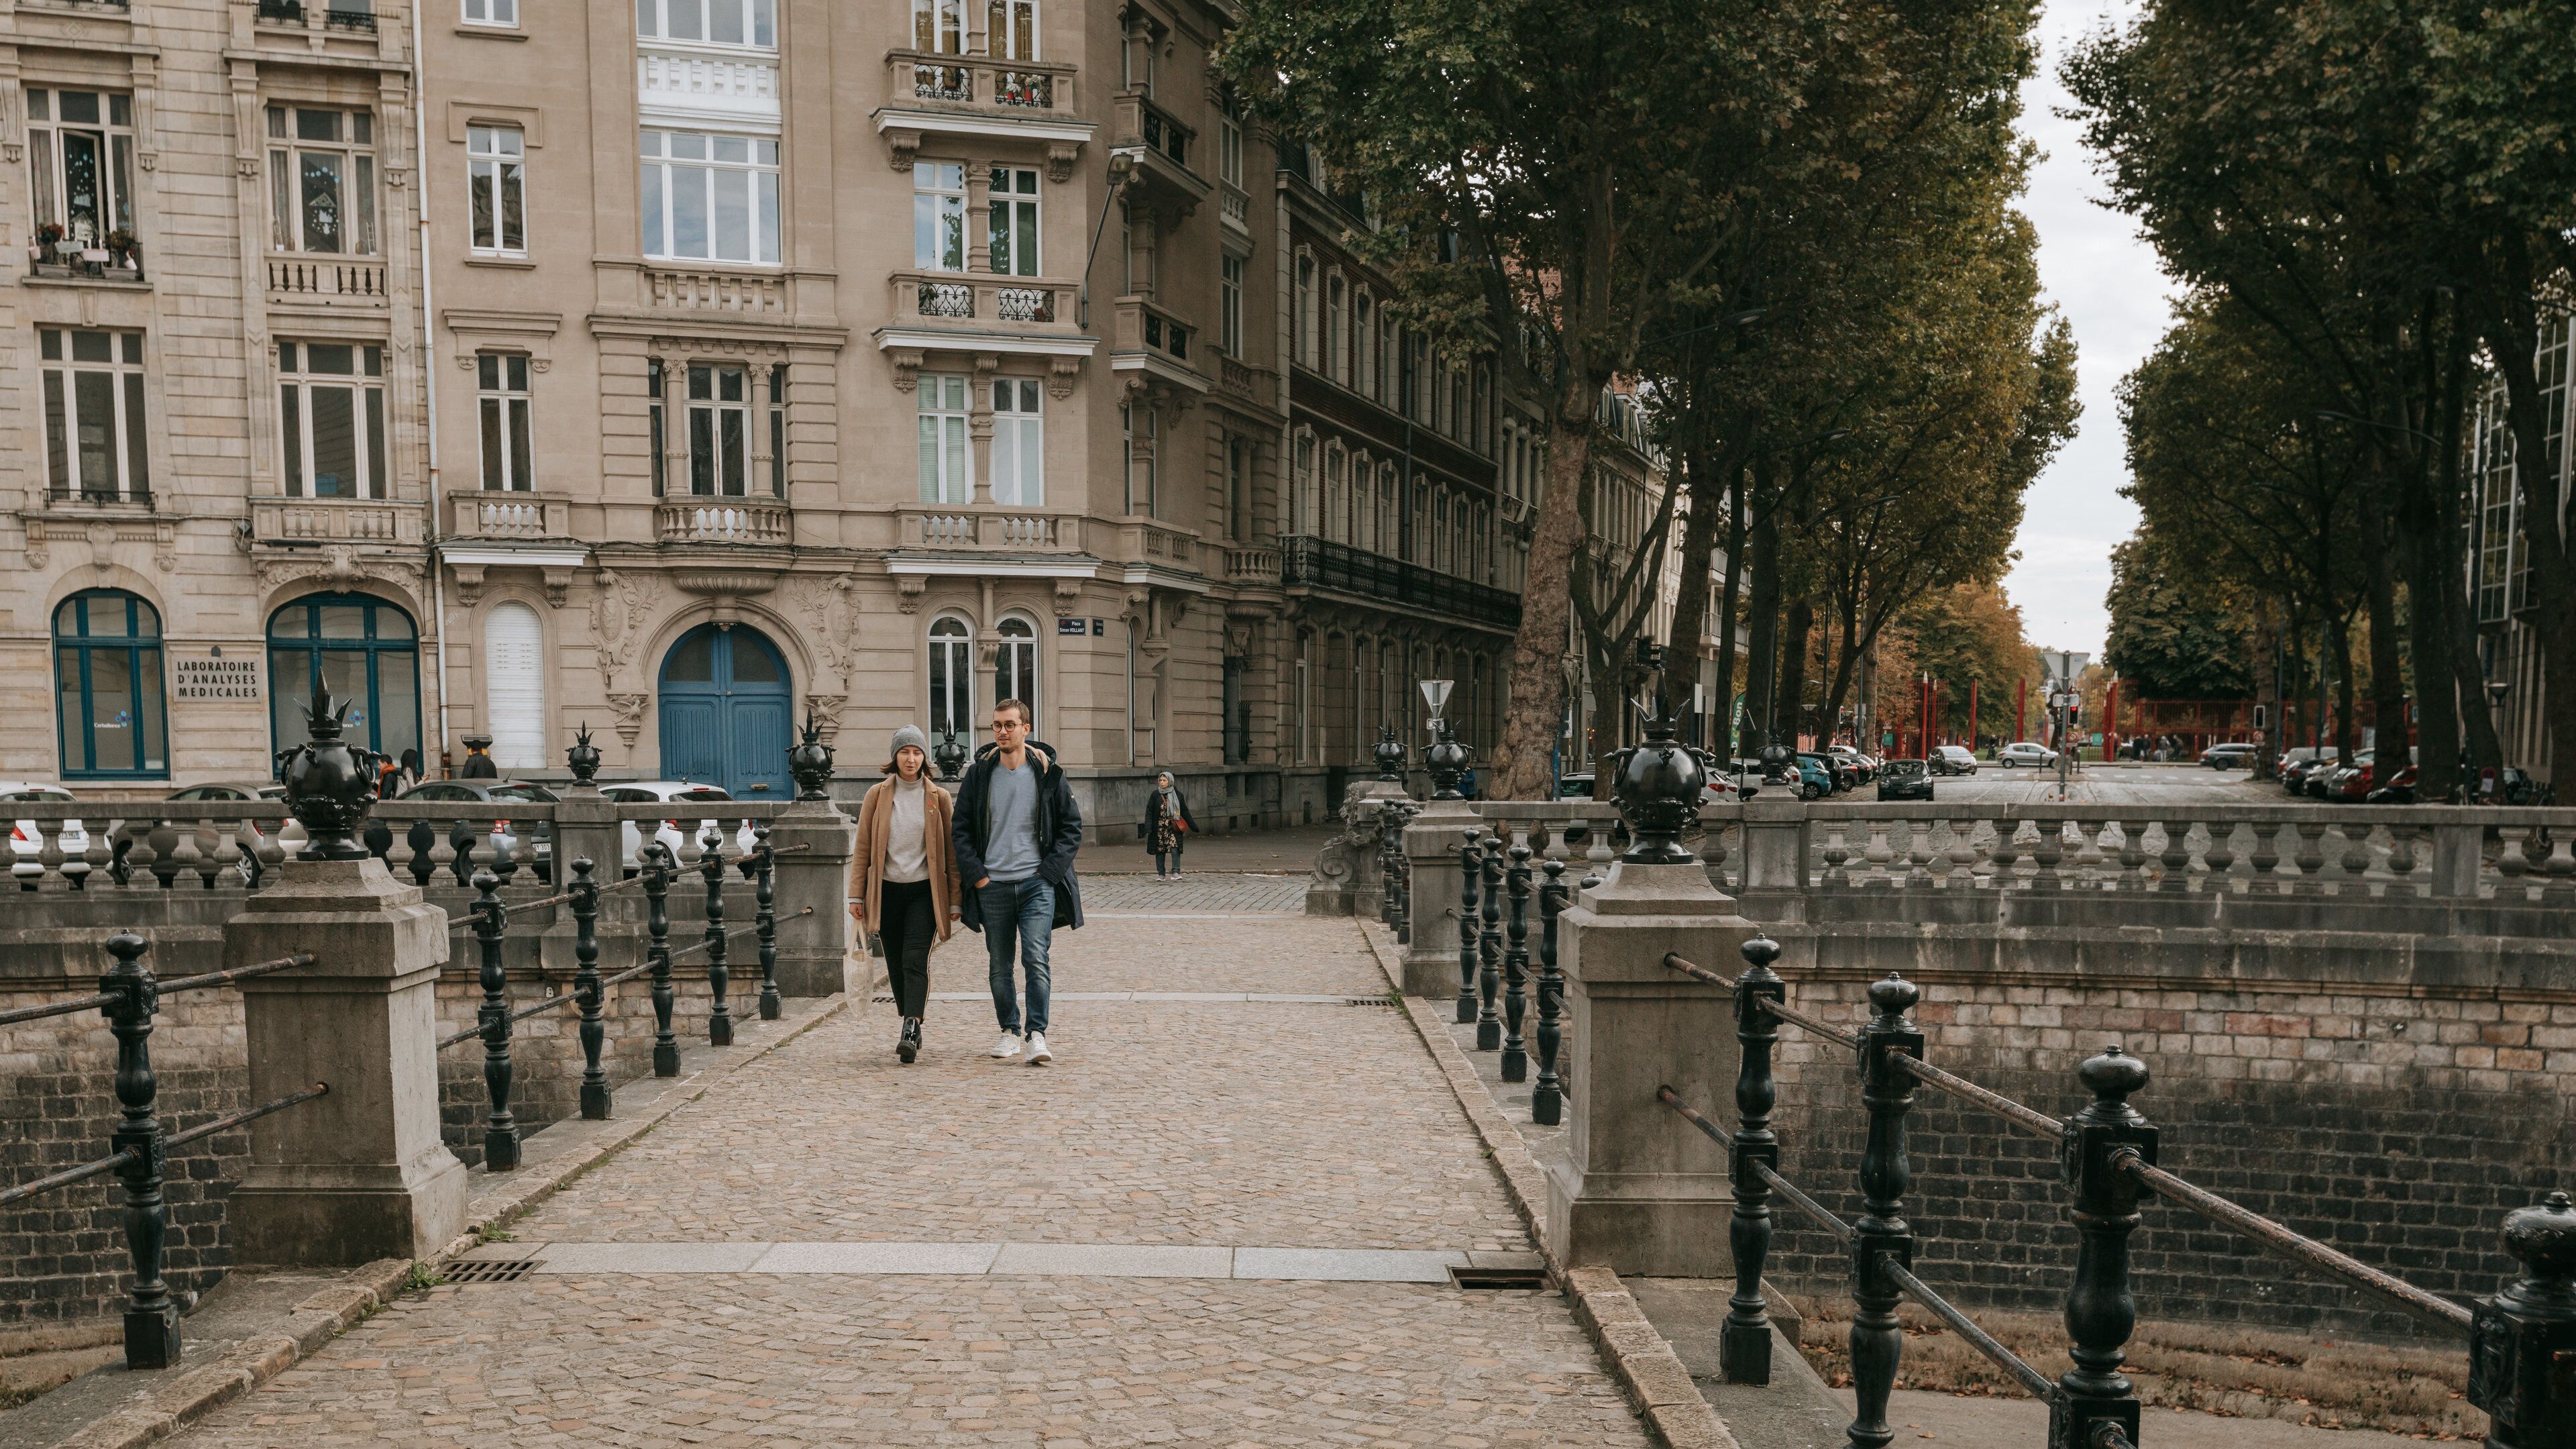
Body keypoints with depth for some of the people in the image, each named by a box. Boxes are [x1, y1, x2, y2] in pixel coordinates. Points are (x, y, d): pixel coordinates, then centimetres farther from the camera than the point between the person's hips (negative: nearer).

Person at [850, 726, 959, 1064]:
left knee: (915, 961, -14)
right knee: (896, 965, 8)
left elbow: (951, 850, 4)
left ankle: (911, 1032, -21)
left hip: (924, 891, -2)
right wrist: (856, 895, 1)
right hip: (887, 891, 2)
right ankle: (911, 1030, 21)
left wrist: (954, 900, 1)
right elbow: (862, 848, 5)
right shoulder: (877, 795, 4)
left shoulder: (938, 797, 2)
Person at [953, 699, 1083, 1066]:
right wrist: (976, 874, -2)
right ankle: (1010, 1031, 22)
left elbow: (1071, 827, 6)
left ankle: (1036, 1033, -5)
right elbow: (962, 828, 9)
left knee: (1036, 959, -13)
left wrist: (1050, 871, -4)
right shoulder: (979, 774, 4)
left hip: (1037, 883, -2)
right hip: (992, 886, 2)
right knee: (1000, 966, 8)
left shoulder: (1047, 773, 1)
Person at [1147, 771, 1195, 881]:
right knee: (1160, 850, 5)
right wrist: (1148, 827, -11)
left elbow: (1185, 812, 8)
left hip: (1174, 827, -1)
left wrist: (1193, 826, 7)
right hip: (1159, 828, 1)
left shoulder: (1178, 795, 2)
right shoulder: (1156, 794, 1)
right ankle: (1161, 874, 12)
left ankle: (1175, 872, -16)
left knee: (1175, 848, -14)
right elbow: (1149, 811, -2)